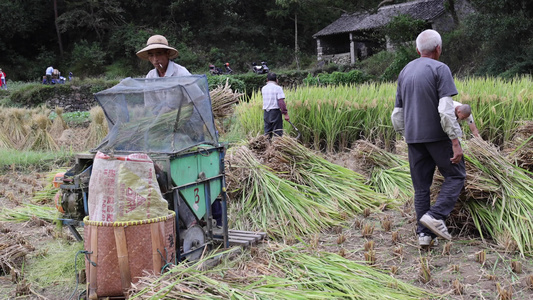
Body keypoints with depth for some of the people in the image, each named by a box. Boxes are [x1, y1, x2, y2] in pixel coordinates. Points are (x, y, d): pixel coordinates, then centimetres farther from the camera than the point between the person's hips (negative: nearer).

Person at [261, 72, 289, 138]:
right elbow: (281, 102, -15)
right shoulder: (278, 88, -7)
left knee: (267, 132, 10)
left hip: (266, 113, 5)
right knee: (277, 133, 0)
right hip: (275, 112, -5)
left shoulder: (263, 88, 8)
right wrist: (285, 113, -11)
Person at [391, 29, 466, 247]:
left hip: (413, 137, 6)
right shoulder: (440, 69, -7)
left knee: (421, 186, 9)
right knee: (455, 176, 9)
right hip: (438, 135, -6)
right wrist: (456, 142, -16)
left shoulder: (405, 72, 13)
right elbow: (446, 109, -17)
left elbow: (397, 113, 14)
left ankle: (425, 234, 8)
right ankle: (435, 216, -7)